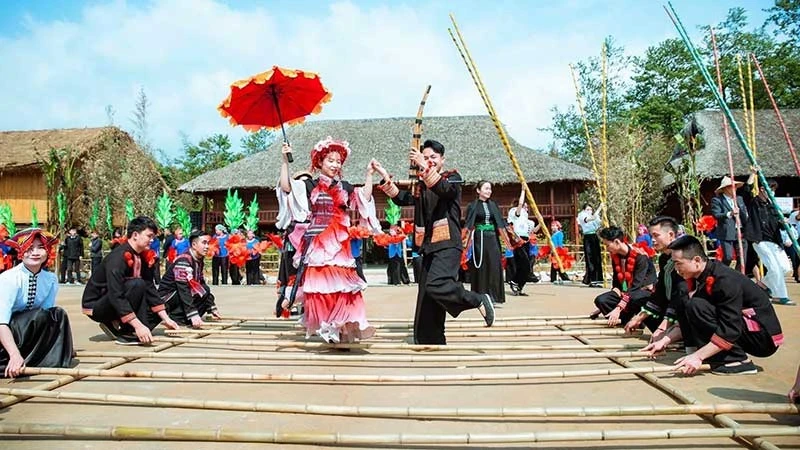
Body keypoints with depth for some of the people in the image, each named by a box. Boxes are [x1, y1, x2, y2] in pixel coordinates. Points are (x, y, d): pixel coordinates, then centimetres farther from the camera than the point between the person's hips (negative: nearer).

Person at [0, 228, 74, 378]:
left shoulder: (51, 279, -7)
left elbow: (48, 319, -5)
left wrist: (62, 346, -17)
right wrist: (15, 354, -41)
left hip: (29, 332, 5)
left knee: (58, 314, -17)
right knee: (39, 316, -28)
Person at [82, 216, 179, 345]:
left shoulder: (144, 257, -1)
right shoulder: (118, 257, -25)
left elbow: (150, 289, 0)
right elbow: (116, 296, -32)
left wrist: (166, 319, -7)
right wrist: (138, 325, -37)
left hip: (118, 303, 8)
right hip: (96, 306, -8)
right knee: (137, 284, -31)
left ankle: (114, 325, 2)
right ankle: (125, 333, -18)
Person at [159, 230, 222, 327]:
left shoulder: (199, 261, 7)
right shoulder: (183, 260, -22)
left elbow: (202, 283, 12)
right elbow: (183, 290, -30)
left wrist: (212, 308, 6)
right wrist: (193, 314, -37)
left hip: (178, 297, 9)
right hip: (168, 296, -9)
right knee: (201, 291, -23)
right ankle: (175, 318, -17)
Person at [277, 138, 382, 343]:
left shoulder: (345, 187, 12)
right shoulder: (310, 186, 6)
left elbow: (366, 198, 5)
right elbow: (285, 187, -5)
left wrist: (369, 174, 1)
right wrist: (285, 161, -10)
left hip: (338, 243, 2)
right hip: (316, 242, -2)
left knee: (341, 281, -2)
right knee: (318, 281, -2)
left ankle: (341, 323, 5)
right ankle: (322, 323, 7)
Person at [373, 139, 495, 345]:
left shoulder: (453, 177, 1)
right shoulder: (421, 185, 19)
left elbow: (444, 190, -20)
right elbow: (401, 199, 10)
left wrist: (424, 166, -28)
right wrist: (385, 176, 2)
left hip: (447, 244, -7)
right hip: (429, 246, 7)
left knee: (436, 285, -29)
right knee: (426, 302, 7)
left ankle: (479, 300, -10)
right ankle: (432, 344, 17)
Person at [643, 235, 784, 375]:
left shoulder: (725, 281, -24)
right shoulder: (700, 277, 2)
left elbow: (730, 332, -29)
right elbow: (688, 321, 8)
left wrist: (698, 356, -32)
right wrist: (665, 341, -2)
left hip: (764, 337, -9)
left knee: (697, 306, -24)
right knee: (685, 306, 2)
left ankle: (738, 361, -16)